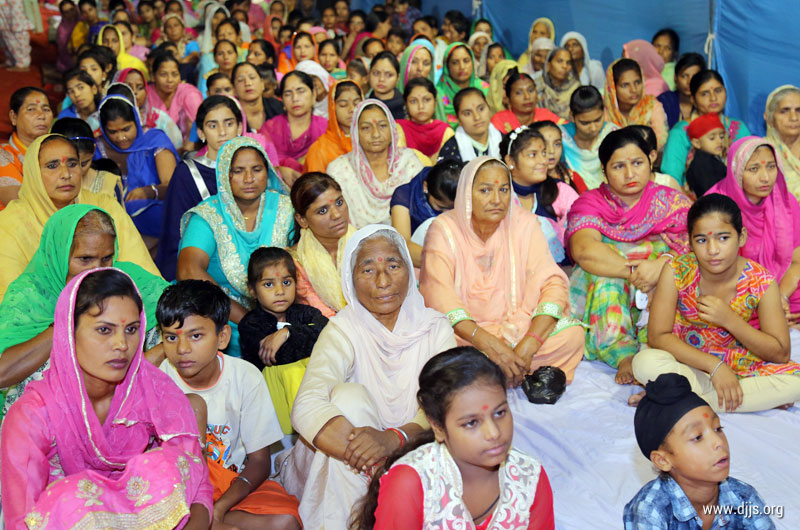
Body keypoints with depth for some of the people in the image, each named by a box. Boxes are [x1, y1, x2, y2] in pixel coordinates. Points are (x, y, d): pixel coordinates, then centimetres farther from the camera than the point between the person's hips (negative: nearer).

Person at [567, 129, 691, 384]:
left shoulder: (672, 201, 8)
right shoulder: (589, 204, 3)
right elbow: (584, 250, -19)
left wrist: (662, 265, -28)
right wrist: (634, 270, -27)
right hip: (602, 299, -1)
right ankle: (624, 356, -37)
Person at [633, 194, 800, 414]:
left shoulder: (761, 282, -13)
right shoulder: (677, 273, -15)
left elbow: (781, 354, -10)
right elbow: (658, 336, -15)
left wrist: (729, 320, -23)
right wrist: (715, 366, -24)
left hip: (743, 368, 1)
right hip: (691, 363, -1)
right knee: (645, 362, -33)